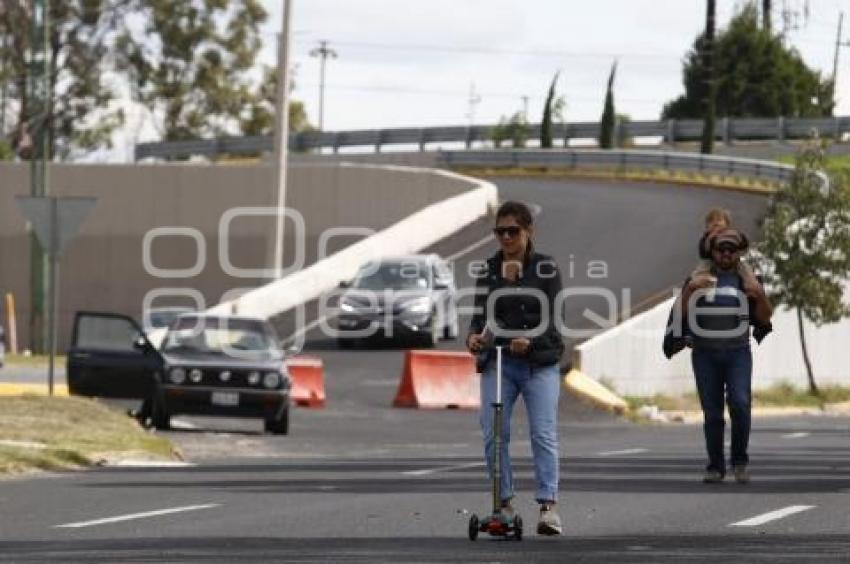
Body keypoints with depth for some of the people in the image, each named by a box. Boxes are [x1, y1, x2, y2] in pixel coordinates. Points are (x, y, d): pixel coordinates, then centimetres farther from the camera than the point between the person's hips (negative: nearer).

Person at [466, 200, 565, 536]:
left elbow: (550, 317, -6)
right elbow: (481, 314, 5)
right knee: (493, 433, -3)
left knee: (543, 434, -10)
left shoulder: (546, 269, 2)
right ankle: (503, 503, 8)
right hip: (497, 361, 3)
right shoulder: (488, 270, 10)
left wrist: (530, 340, -25)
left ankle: (548, 506, -12)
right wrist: (474, 336, -17)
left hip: (539, 361, -3)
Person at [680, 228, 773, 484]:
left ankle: (739, 460, -4)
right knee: (712, 413, -1)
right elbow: (681, 313, 0)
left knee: (740, 403, -18)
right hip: (705, 354, 0)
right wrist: (690, 289, -16)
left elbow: (765, 318, 8)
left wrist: (760, 295, -10)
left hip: (737, 354, 0)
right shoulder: (699, 279, 7)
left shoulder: (747, 280, 8)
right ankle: (716, 467, 7)